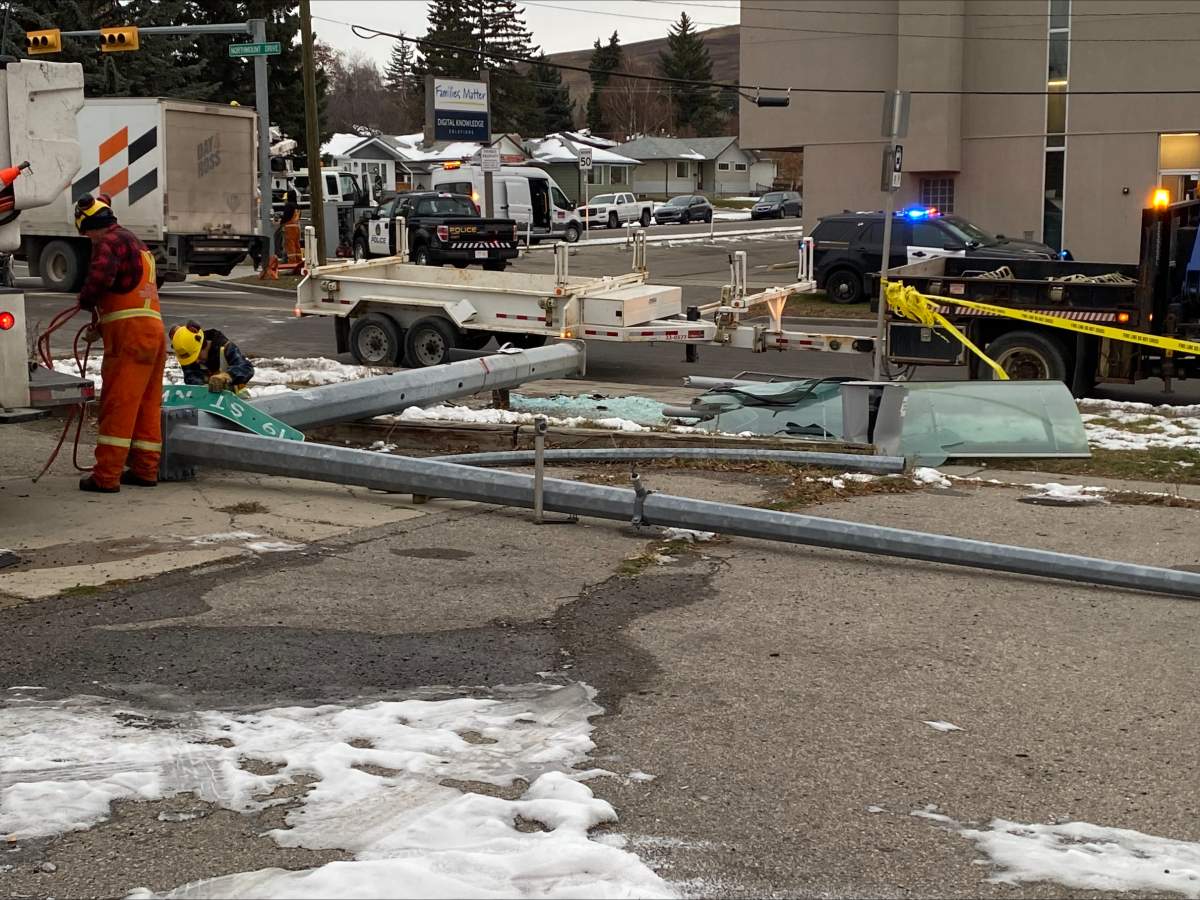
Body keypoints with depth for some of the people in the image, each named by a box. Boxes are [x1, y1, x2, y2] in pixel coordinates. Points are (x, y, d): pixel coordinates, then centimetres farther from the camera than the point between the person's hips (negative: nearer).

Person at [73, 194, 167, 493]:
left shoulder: (108, 242, -6)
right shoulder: (136, 243, 25)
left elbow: (100, 276, -24)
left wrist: (86, 301, -5)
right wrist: (102, 321, 20)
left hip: (130, 332, -9)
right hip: (154, 330, 9)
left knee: (117, 404, -7)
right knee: (147, 404, 12)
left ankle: (107, 476, -7)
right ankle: (145, 470, 16)